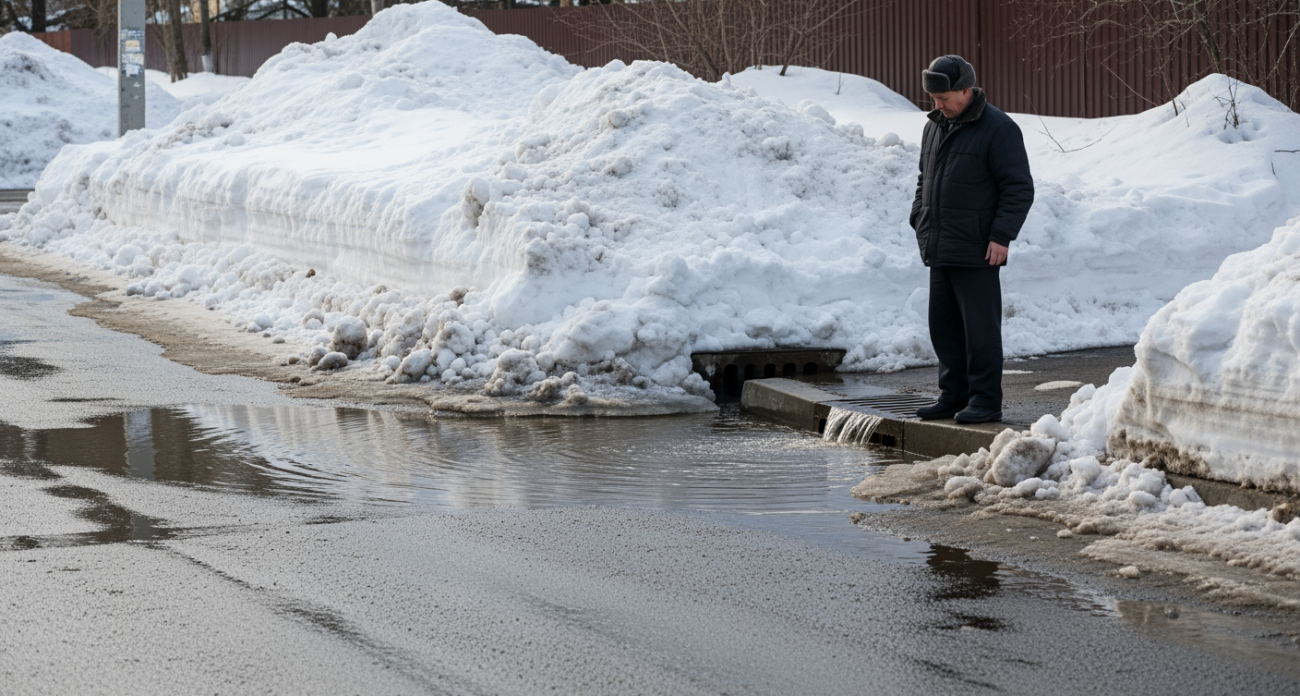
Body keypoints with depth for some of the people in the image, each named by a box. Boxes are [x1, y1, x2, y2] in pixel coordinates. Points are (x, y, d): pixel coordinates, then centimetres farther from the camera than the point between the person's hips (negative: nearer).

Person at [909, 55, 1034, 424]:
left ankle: (986, 401, 0)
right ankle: (953, 396, 19)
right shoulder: (935, 126, 15)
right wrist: (920, 221, 14)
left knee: (980, 328, -4)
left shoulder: (998, 129, -9)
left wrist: (1001, 236, -17)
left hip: (976, 253, -8)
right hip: (940, 250, 8)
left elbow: (1019, 189, -11)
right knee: (943, 327, 11)